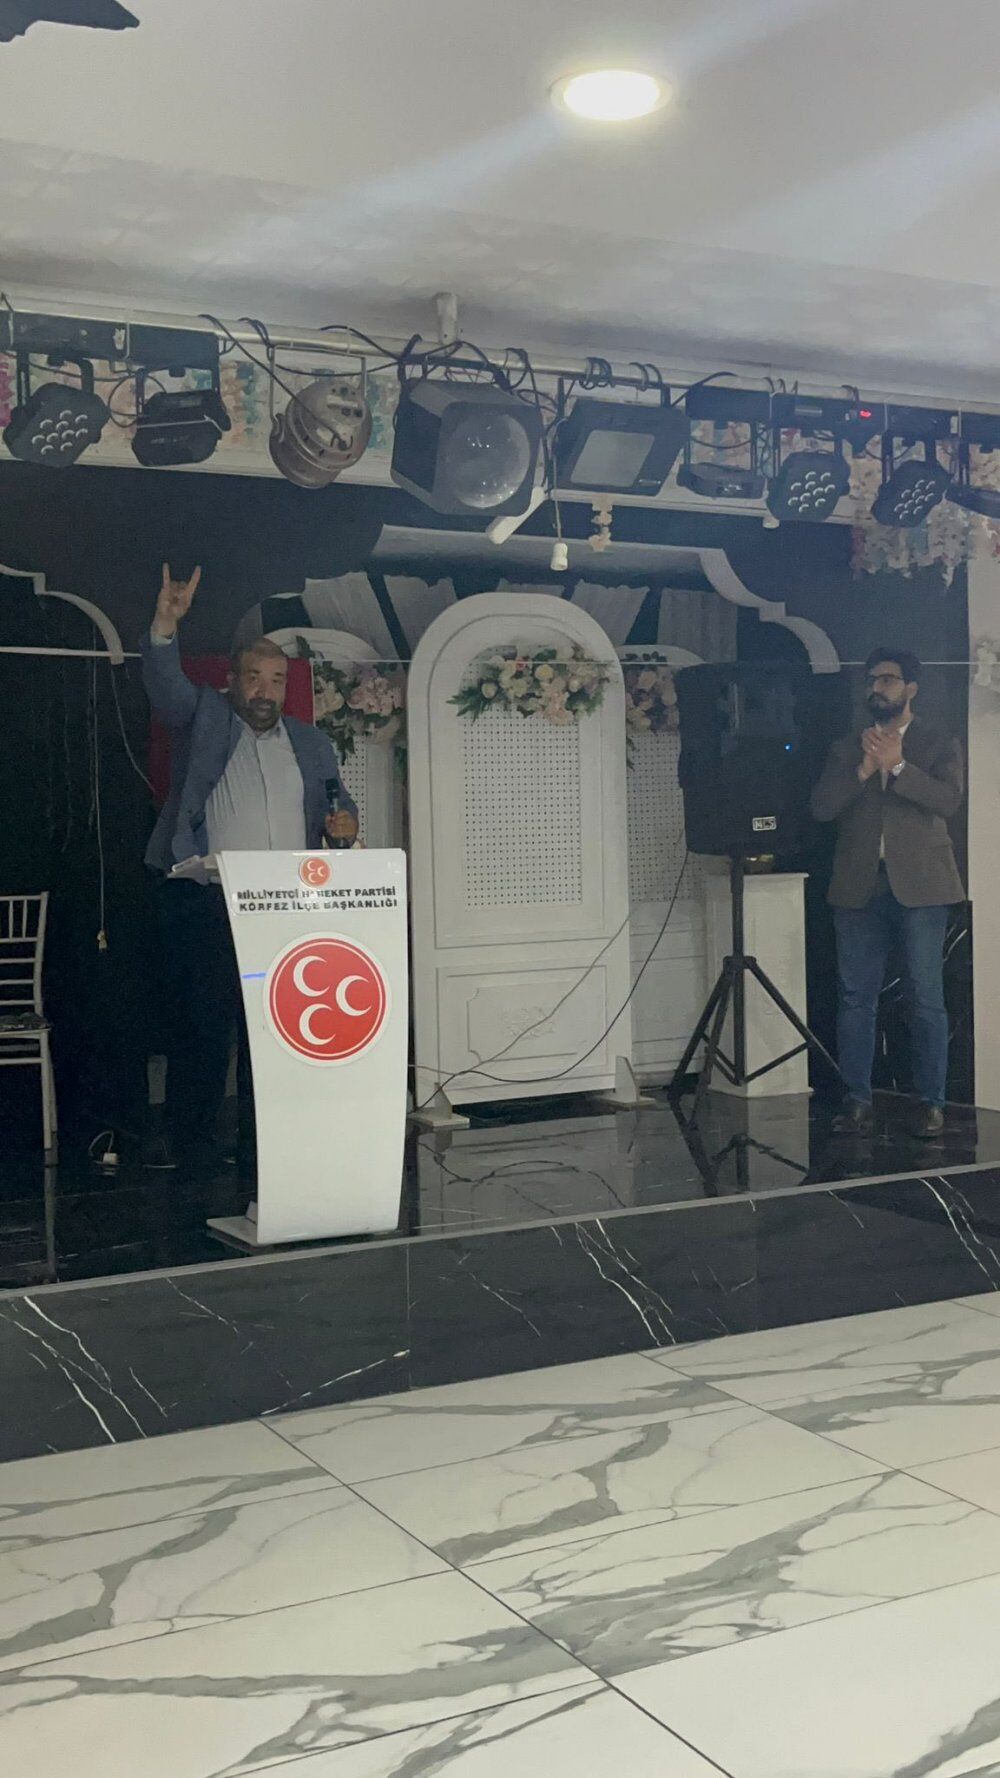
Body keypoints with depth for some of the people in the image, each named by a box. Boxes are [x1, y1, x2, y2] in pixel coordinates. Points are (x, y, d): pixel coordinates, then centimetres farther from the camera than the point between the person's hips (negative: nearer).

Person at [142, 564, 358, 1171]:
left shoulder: (313, 743, 20)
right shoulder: (204, 716, 11)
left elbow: (340, 807, 22)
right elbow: (166, 685, -6)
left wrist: (345, 824, -2)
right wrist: (166, 624, -24)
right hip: (205, 904, -3)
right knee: (201, 1024, -3)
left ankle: (263, 1145, 9)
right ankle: (188, 1145, 7)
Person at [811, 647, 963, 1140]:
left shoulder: (938, 744, 9)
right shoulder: (846, 748, 17)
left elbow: (948, 800, -9)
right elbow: (821, 807, 2)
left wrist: (897, 766, -14)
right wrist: (864, 769, -9)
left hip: (919, 885, -3)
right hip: (858, 886, 3)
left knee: (926, 998, -4)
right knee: (855, 997, 3)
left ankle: (931, 1103, 3)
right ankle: (857, 1100, 10)